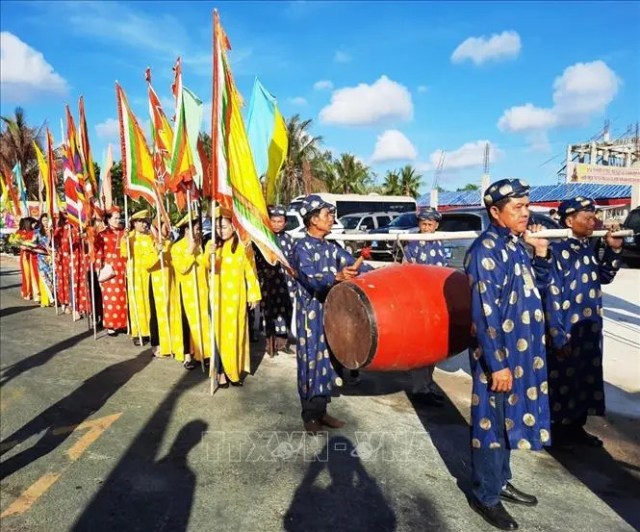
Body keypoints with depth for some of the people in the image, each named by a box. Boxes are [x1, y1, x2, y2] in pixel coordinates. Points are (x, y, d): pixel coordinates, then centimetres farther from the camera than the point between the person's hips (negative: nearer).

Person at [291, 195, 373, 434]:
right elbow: (311, 278, -25)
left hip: (331, 312, 7)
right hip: (310, 314, -7)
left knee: (327, 359, 12)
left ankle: (321, 411, 24)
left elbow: (354, 264, 10)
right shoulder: (301, 247, -10)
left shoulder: (331, 248, 12)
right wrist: (337, 277, -43)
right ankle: (309, 415, 14)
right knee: (310, 361, 1)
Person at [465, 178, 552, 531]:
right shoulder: (485, 249, -19)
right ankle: (485, 496, 22)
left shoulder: (516, 244, 8)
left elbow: (539, 287, 19)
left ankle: (500, 482, 37)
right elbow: (484, 312, -23)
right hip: (498, 354, -9)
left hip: (522, 352, 9)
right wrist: (497, 364, -22)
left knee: (507, 420, 20)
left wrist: (541, 254, 2)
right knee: (491, 424, 5)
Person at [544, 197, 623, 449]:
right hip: (565, 332, -8)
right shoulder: (557, 250, -19)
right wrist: (558, 337, -20)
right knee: (562, 382, 6)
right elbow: (551, 296, -20)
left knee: (586, 380, 18)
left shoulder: (588, 246, 7)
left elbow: (604, 278, 20)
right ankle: (557, 430, 24)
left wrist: (613, 250, 5)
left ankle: (576, 427, 34)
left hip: (590, 331, 8)